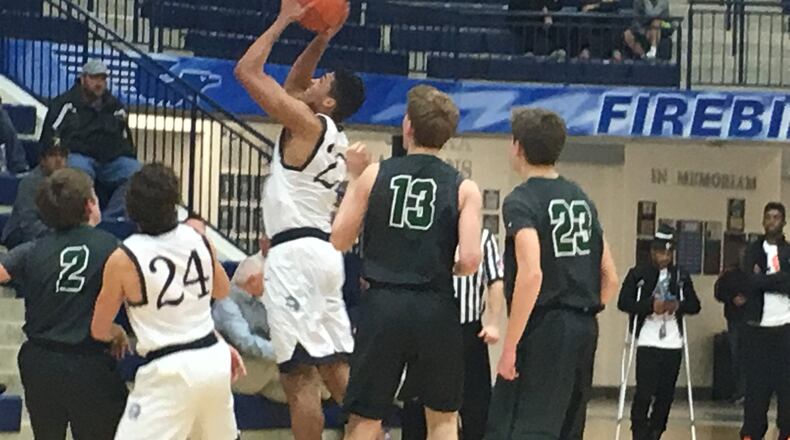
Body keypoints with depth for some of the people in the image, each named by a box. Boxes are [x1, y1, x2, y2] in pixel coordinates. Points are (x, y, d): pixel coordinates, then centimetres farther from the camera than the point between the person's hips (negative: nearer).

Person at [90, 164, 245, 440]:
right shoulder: (198, 239, 1)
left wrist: (117, 333, 24)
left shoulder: (123, 259, -11)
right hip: (213, 359, 6)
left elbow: (99, 330, 3)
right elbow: (222, 290, 22)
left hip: (170, 371, -6)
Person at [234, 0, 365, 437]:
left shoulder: (306, 122, -10)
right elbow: (293, 85, 31)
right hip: (321, 250, 9)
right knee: (336, 368, 11)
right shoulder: (332, 135, 15)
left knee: (299, 376, -9)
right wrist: (321, 39, 21)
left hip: (295, 254, -9)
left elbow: (247, 71, -9)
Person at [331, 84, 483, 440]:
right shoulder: (463, 189, -1)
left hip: (382, 305, 0)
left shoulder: (373, 176, 0)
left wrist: (354, 178, 14)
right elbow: (470, 260, -10)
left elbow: (339, 239, 5)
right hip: (435, 310, 0)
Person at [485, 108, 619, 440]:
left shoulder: (521, 201, -8)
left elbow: (530, 274, -21)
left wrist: (510, 345, -18)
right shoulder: (581, 199, 16)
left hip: (544, 328, -8)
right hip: (585, 329, 8)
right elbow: (610, 279, 17)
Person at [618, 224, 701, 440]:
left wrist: (679, 305, -11)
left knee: (665, 394, 5)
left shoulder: (681, 276, 11)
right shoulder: (638, 274, 0)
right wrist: (650, 305, -21)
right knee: (645, 392, -9)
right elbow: (623, 302, -7)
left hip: (673, 343, 4)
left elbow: (695, 305, 12)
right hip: (648, 342, -4)